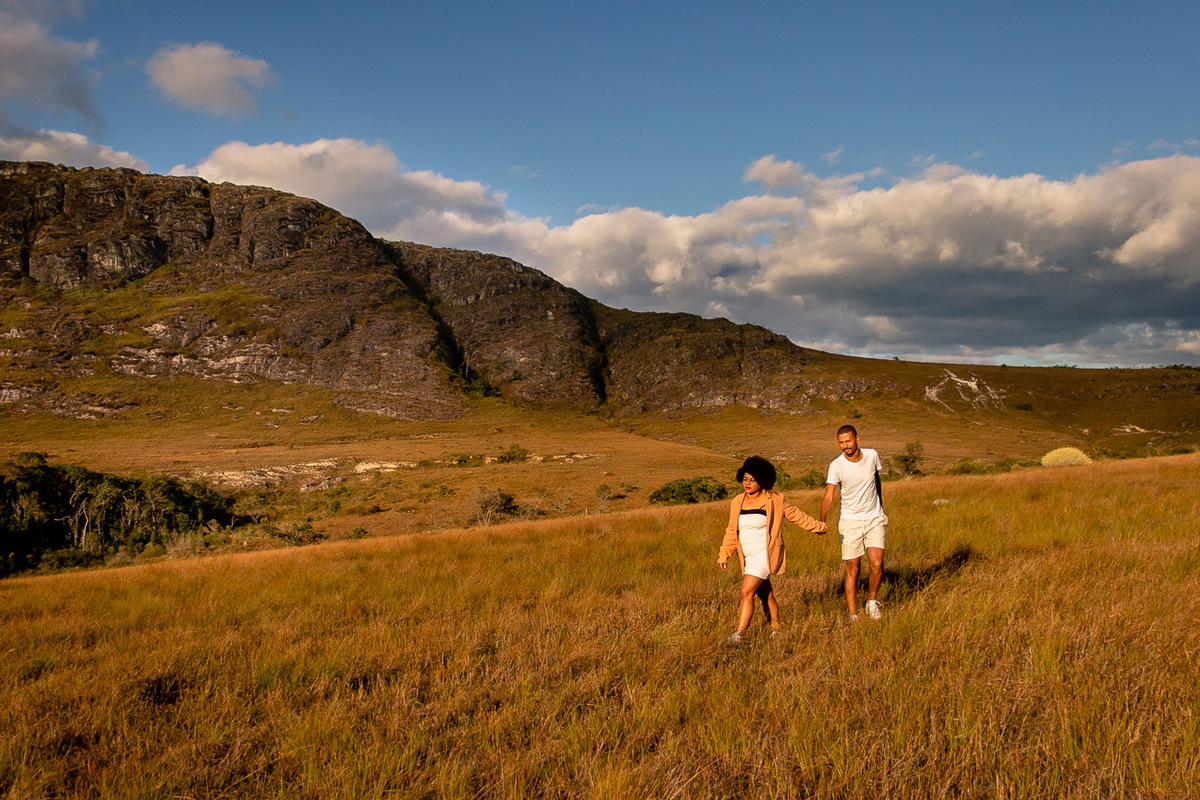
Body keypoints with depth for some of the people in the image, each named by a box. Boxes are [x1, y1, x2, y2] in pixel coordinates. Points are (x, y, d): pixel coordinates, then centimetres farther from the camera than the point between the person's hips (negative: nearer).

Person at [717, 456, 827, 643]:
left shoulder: (774, 500, -5)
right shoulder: (737, 503, 7)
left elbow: (796, 515, 10)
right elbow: (732, 532, 15)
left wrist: (817, 527, 20)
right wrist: (723, 555, 8)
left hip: (766, 554, -5)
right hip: (749, 557, 5)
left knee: (747, 591, -16)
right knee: (766, 595, 15)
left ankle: (739, 633, -16)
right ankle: (775, 629, 30)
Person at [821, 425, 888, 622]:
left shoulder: (872, 456, -4)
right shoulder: (836, 466, -14)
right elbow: (828, 496, -22)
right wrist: (822, 521, -38)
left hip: (874, 519, 2)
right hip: (849, 522, -2)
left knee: (876, 564, -11)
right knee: (852, 569, 1)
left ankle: (871, 601, 14)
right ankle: (852, 613, 11)